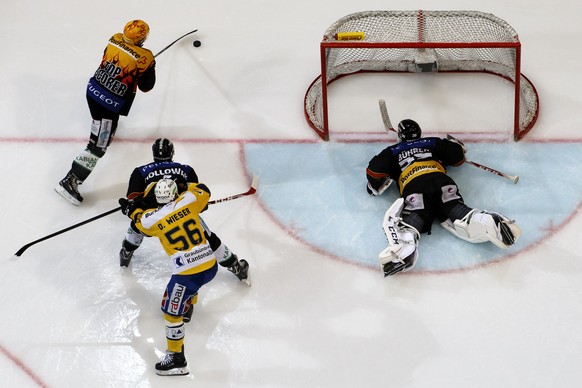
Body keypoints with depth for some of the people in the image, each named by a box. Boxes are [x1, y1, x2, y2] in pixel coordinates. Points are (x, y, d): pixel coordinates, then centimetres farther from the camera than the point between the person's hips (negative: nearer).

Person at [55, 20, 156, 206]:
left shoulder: (115, 39, -5)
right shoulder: (145, 58, -20)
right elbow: (146, 86, -6)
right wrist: (150, 67, 11)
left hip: (93, 90, 7)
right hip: (111, 105, -7)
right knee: (98, 146, -2)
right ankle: (70, 182, -5)